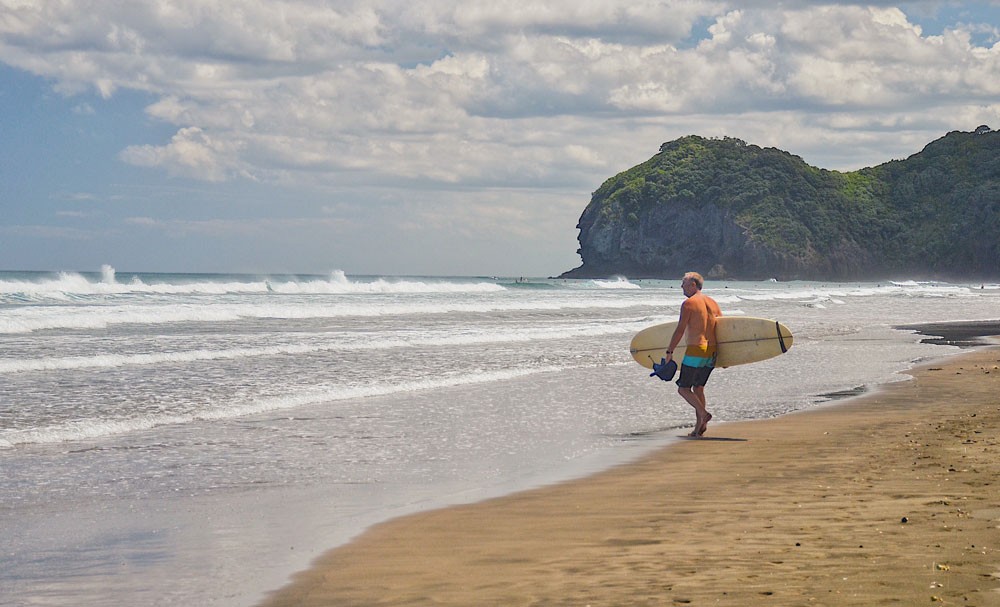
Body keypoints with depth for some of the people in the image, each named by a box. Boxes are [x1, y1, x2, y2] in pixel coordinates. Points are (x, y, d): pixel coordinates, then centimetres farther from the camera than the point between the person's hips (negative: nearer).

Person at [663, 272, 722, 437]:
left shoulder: (688, 303, -8)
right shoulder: (712, 302, 13)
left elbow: (680, 330, -11)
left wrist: (669, 351, -4)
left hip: (695, 350, -7)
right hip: (711, 352, 7)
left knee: (683, 389, 1)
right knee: (698, 388, 16)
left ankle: (703, 414, -18)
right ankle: (698, 427, 10)